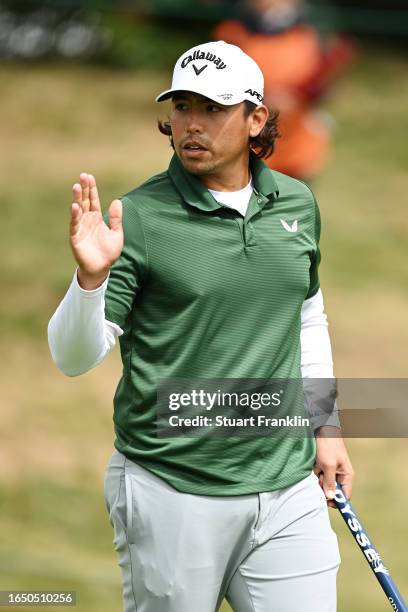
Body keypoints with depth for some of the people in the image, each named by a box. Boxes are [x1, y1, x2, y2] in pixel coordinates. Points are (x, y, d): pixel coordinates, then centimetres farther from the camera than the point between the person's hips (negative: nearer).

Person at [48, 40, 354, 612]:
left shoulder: (297, 204, 7)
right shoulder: (137, 217, -8)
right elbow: (73, 357, -10)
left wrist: (326, 425, 21)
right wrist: (91, 278, -27)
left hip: (287, 487, 4)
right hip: (171, 495, -4)